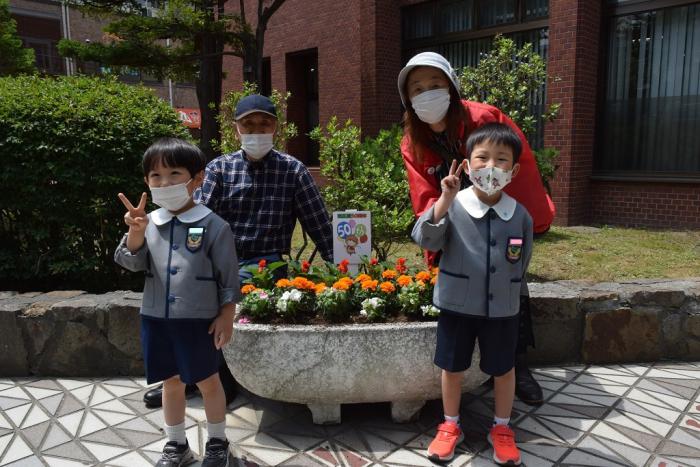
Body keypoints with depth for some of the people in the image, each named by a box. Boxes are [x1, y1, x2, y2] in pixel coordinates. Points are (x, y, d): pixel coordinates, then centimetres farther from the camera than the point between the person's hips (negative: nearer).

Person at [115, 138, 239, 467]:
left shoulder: (213, 226, -10)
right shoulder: (148, 223, 2)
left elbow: (229, 276, -7)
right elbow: (131, 263, -3)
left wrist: (226, 316, -8)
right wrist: (135, 233, -20)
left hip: (198, 320, -4)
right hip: (156, 318, 4)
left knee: (208, 382, 11)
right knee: (171, 383, 17)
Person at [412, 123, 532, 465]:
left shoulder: (521, 215, -6)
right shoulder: (453, 206, -13)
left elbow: (521, 263, 6)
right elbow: (425, 241, -25)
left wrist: (505, 291, 7)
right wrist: (443, 201, -34)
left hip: (503, 309, 2)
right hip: (456, 305, -1)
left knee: (504, 369, 16)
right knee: (452, 368, 13)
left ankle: (501, 429, 39)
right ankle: (450, 426, 36)